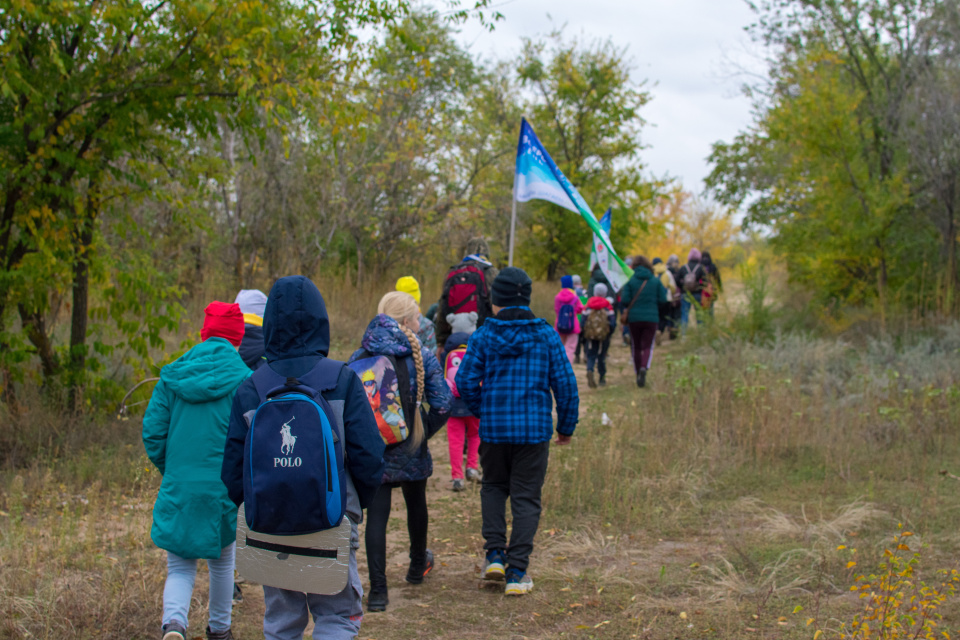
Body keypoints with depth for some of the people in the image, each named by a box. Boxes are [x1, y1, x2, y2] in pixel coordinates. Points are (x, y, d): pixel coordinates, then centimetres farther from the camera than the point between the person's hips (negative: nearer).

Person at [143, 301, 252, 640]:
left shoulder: (172, 375, 2)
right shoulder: (242, 378, -7)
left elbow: (152, 432, 2)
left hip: (178, 487, 1)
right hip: (224, 488, -1)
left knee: (180, 567, 8)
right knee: (222, 561, 20)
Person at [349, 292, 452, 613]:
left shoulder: (359, 358, -3)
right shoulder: (422, 357, -7)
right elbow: (442, 404, -12)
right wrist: (425, 431, 3)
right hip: (411, 452, 0)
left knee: (376, 516, 2)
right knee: (416, 504, 23)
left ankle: (377, 591, -3)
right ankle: (418, 566, 44)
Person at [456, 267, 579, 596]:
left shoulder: (484, 335, -4)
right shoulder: (546, 335, -3)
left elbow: (465, 380, -5)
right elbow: (565, 383, -3)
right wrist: (567, 426, 9)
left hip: (493, 429, 1)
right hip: (534, 428, 0)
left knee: (493, 486, 22)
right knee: (526, 498, 6)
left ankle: (495, 554, 10)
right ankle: (517, 572, 4)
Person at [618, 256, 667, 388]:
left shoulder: (630, 281, -4)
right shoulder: (656, 281, 1)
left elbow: (624, 300, -10)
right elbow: (662, 299, 0)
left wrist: (624, 312, 9)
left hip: (634, 318, 0)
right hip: (652, 318, 0)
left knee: (636, 347, 13)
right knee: (648, 346, 2)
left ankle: (638, 373, 17)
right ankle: (644, 368, -25)